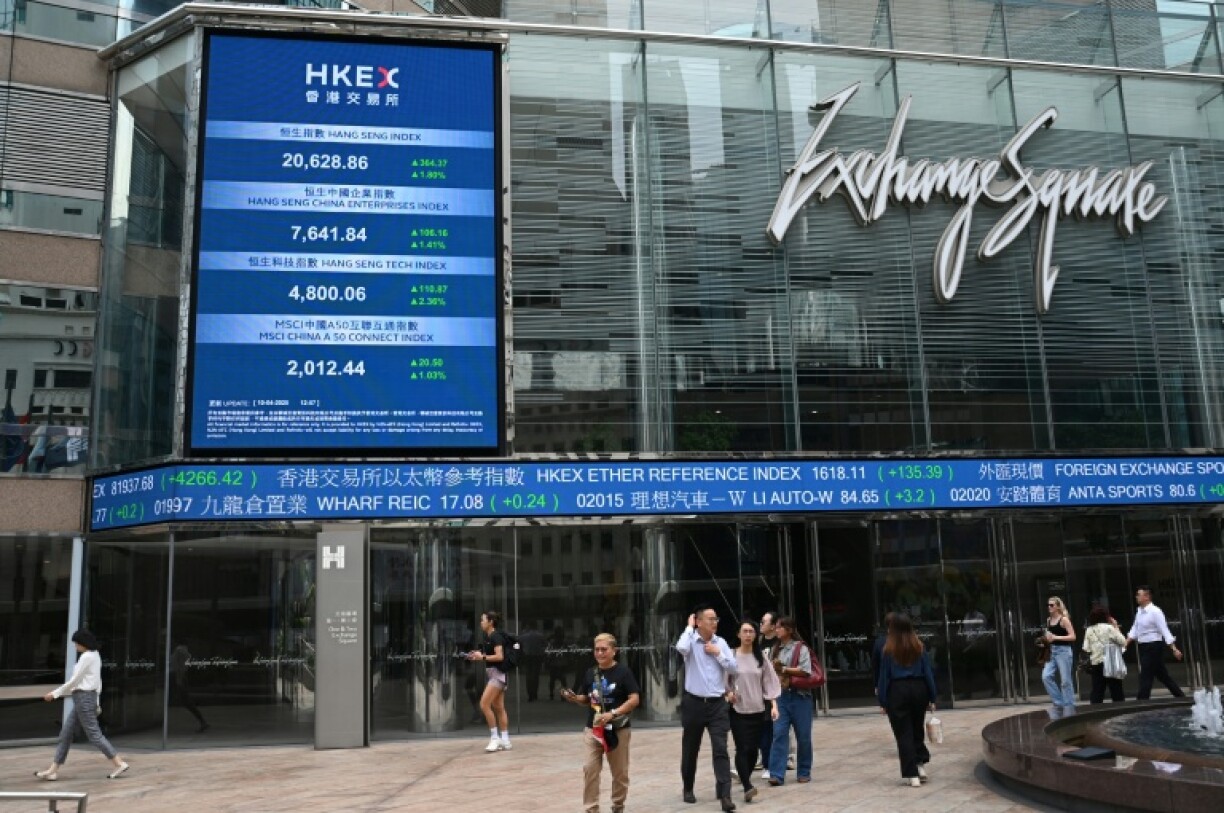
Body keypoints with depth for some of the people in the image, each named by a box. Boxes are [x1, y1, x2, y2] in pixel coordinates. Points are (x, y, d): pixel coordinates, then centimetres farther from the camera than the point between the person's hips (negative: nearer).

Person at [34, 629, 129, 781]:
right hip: (86, 698, 10)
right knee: (65, 733, 11)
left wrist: (55, 694, -6)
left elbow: (74, 681, -14)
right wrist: (96, 703, 22)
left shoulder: (86, 657, -15)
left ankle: (119, 763, -6)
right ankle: (53, 770, 14)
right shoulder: (95, 656, 14)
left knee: (94, 734, -6)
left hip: (83, 698, -10)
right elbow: (98, 682, 18)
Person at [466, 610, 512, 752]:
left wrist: (482, 657, -19)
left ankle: (495, 737, -7)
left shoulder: (496, 636, -13)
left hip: (497, 674, -10)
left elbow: (499, 656, -21)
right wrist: (478, 656, 7)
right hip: (493, 674, 10)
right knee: (499, 708, 8)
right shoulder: (489, 637, 14)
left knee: (484, 704, -14)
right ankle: (505, 741, 11)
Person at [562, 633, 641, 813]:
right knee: (589, 769, -3)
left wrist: (613, 713, -23)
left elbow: (634, 699, -13)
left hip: (618, 730, -3)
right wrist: (574, 698, -7)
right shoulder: (590, 673, 5)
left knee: (620, 772, 10)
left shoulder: (623, 671, -9)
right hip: (592, 729, 3)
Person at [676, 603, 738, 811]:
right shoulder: (691, 641, -6)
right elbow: (681, 648, -30)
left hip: (717, 704, 2)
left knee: (720, 749, -7)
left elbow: (733, 668, 3)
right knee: (690, 749, 12)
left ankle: (725, 794, -8)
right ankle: (688, 789, 30)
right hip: (694, 703, -2)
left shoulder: (721, 642, 5)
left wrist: (717, 653, -8)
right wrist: (689, 627, -16)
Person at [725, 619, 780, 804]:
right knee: (742, 749, -11)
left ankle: (746, 779, 26)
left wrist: (774, 705, -2)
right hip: (738, 710, -3)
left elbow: (769, 682, 6)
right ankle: (747, 787, -14)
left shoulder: (760, 657, 4)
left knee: (753, 749, 7)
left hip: (758, 710, 3)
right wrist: (728, 692, -18)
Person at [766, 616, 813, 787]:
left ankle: (804, 772, 20)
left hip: (800, 696, -3)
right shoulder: (775, 650, 13)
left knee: (803, 736, 5)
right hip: (781, 696, 4)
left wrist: (784, 669, -9)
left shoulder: (801, 648, -3)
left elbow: (806, 671, -12)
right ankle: (776, 774, -9)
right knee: (779, 734, -7)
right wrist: (777, 679, -5)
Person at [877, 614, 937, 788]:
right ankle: (920, 764, 15)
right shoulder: (919, 647, 0)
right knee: (917, 729, 20)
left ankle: (912, 775, 1)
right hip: (919, 689, 3)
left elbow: (884, 675, -5)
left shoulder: (889, 649, -7)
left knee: (903, 734, 3)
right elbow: (928, 672, 1)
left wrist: (882, 702, 0)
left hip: (897, 691, -3)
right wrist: (932, 698, 8)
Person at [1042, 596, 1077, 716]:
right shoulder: (1048, 620, 11)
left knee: (1065, 681, -1)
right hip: (1052, 651, 6)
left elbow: (1073, 636, -13)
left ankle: (1069, 708, 9)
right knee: (1046, 676, -7)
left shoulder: (1064, 619, -9)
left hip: (1063, 651, -6)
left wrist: (1056, 637, -20)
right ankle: (1059, 702, 5)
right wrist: (1047, 638, 2)